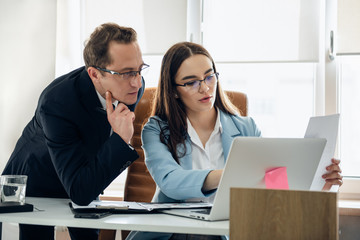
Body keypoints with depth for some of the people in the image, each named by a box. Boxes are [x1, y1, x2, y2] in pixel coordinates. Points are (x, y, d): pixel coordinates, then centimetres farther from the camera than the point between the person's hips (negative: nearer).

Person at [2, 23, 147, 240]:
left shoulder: (133, 87, -19)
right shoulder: (57, 102, -39)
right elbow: (80, 192, -42)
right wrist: (120, 139, -48)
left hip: (88, 181, 5)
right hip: (38, 183, -5)